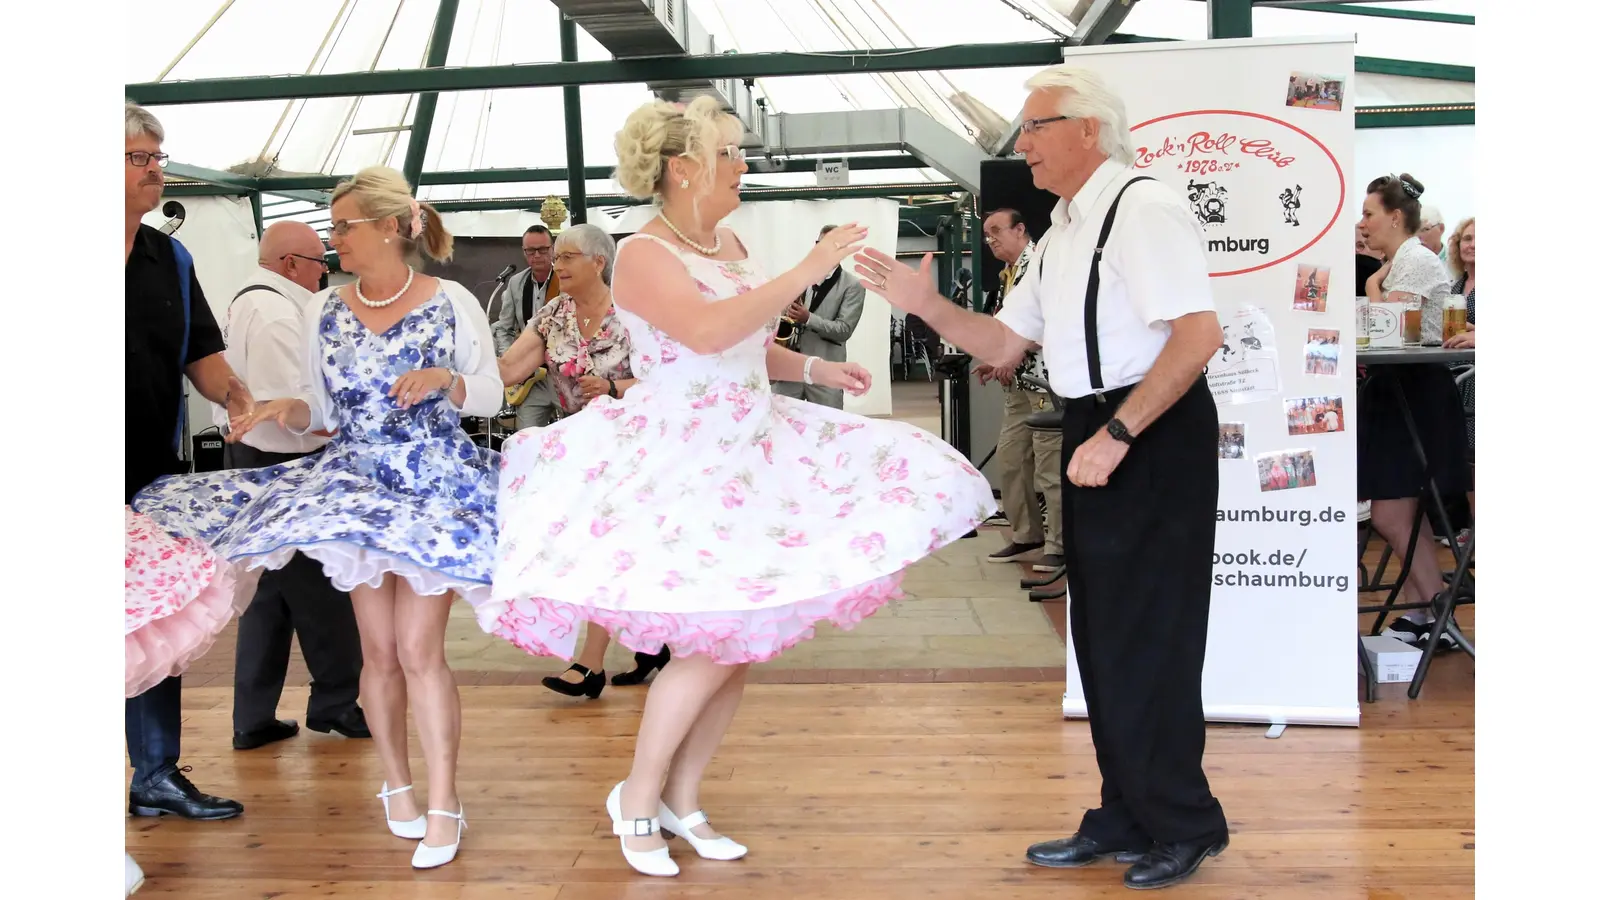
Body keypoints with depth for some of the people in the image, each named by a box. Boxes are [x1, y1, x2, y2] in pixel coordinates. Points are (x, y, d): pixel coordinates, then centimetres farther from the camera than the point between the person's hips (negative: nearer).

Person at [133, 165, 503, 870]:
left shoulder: (453, 302, -3)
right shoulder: (325, 311, 7)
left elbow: (491, 395, 0)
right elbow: (324, 410, 11)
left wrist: (444, 378, -18)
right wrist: (286, 409, -10)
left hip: (434, 487, -4)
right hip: (355, 488, 4)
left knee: (418, 649, -8)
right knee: (380, 652, 7)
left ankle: (443, 803, 2)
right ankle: (396, 784, 26)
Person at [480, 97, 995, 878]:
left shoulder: (730, 244, 11)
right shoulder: (643, 254, -14)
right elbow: (708, 332, -32)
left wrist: (815, 369, 8)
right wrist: (806, 272, -29)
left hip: (748, 454, 8)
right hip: (677, 465, -8)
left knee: (744, 641, 8)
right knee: (715, 644, -10)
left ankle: (683, 799, 23)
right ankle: (637, 797, 12)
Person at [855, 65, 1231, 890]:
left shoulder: (1142, 210, -13)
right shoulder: (1061, 233, 16)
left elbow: (1198, 333, -22)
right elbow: (1002, 346, 17)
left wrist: (1117, 435, -24)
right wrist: (925, 305, 3)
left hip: (1154, 436, -10)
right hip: (1093, 440, 10)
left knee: (1147, 638, -3)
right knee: (1101, 637, 14)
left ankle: (1184, 826, 15)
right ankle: (1125, 822, 28)